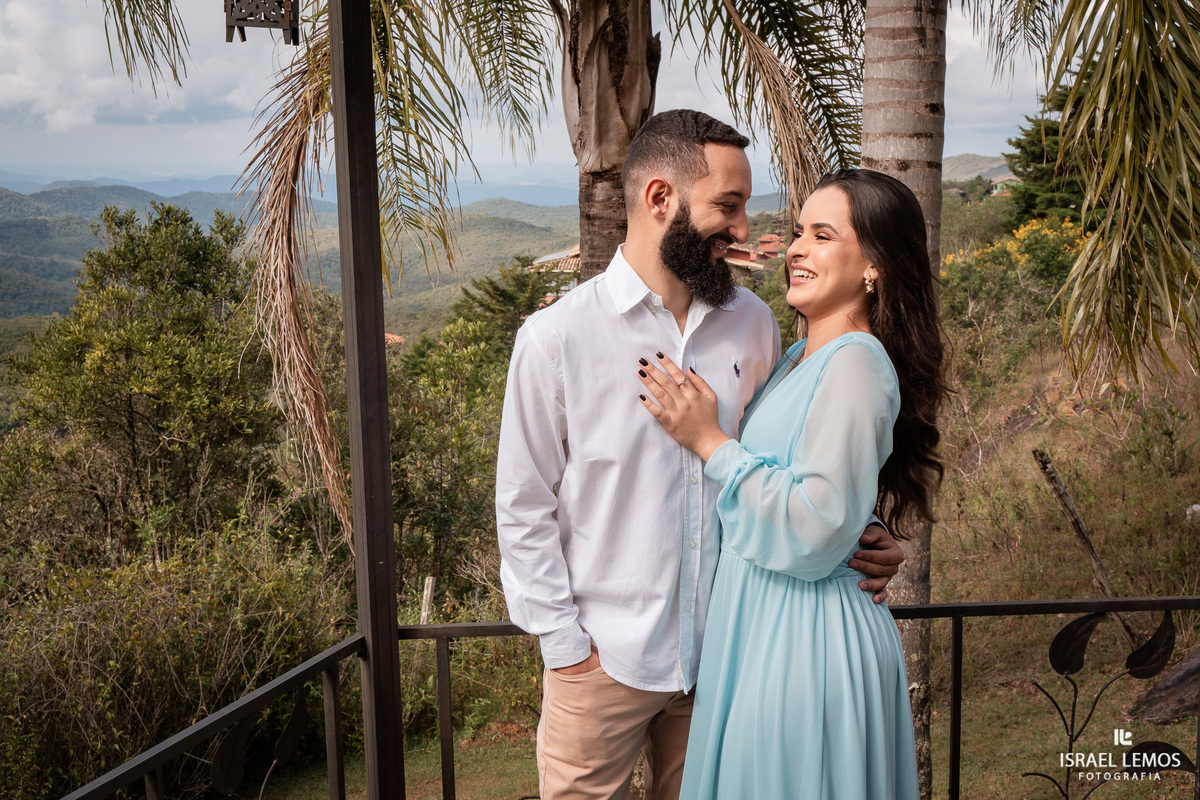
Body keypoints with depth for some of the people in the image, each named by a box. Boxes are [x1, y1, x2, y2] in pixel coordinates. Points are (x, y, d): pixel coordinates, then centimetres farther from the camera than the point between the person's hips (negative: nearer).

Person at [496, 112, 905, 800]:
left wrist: (858, 536, -5)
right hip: (605, 663, -3)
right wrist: (565, 642, -7)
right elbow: (524, 509, -6)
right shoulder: (556, 337, -11)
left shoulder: (754, 324, 0)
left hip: (723, 654, 4)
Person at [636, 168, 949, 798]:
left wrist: (710, 441, -19)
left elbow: (817, 528, -24)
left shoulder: (855, 365, -19)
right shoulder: (803, 358, 10)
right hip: (760, 622, 9)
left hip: (804, 636, -9)